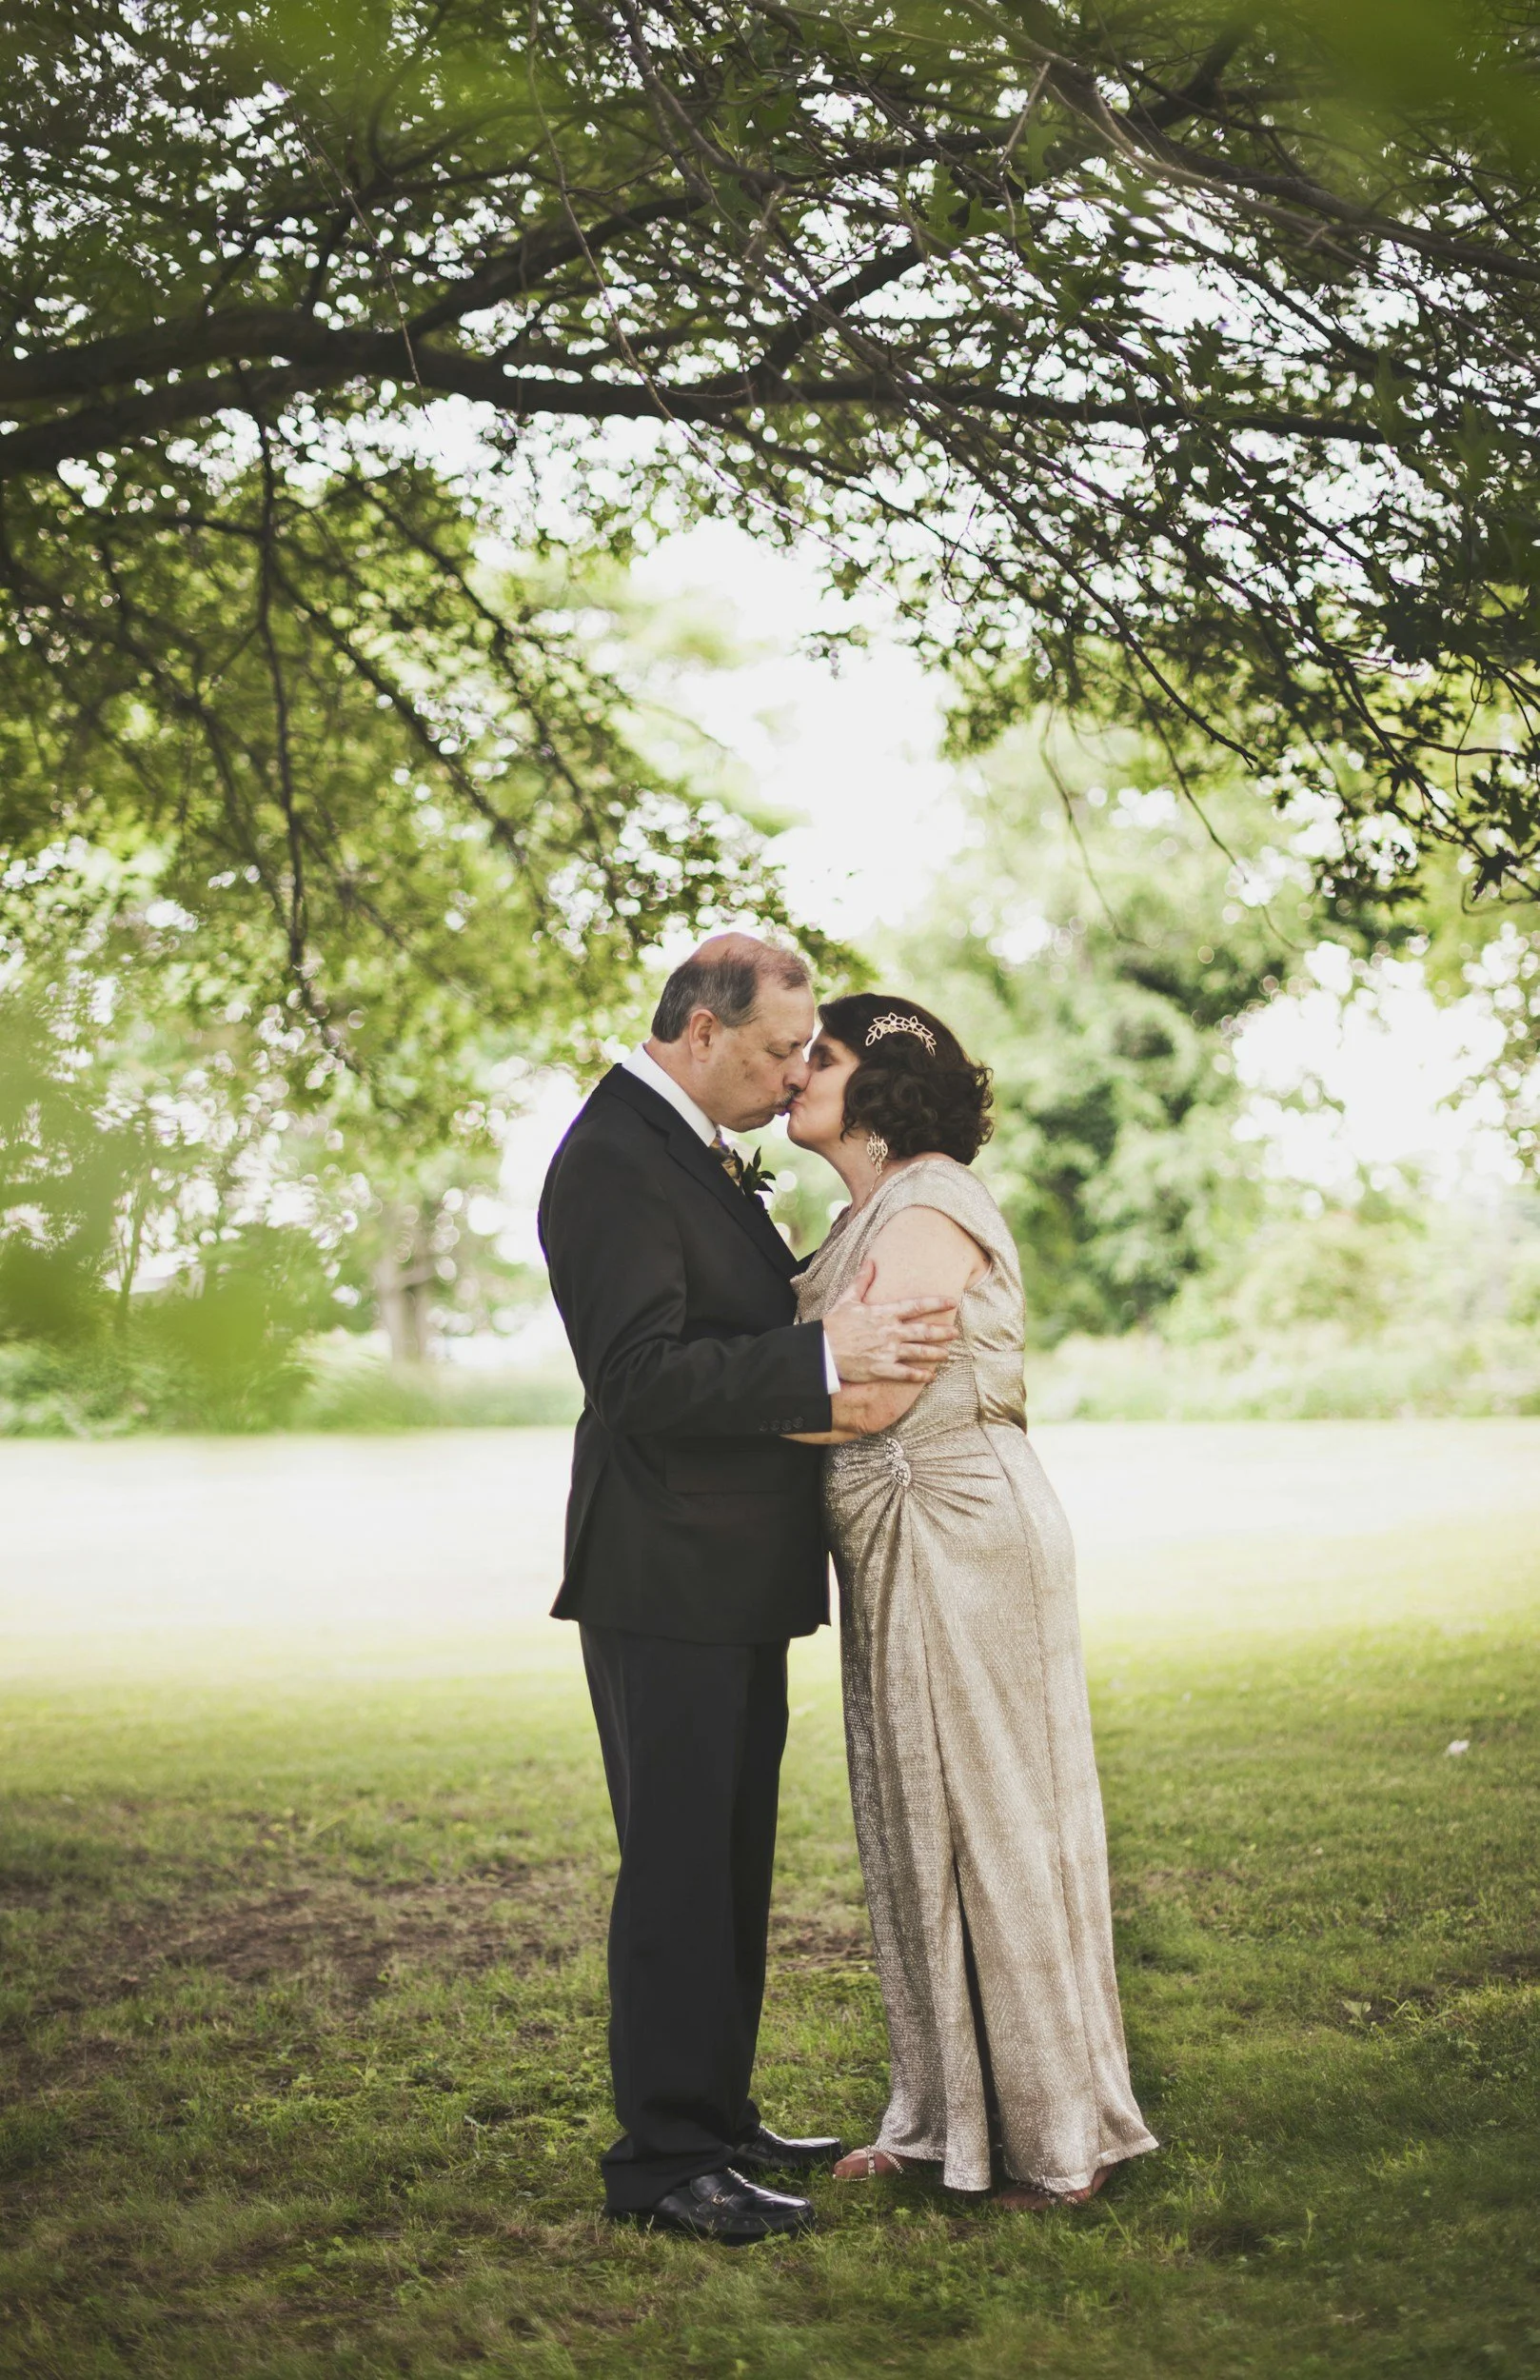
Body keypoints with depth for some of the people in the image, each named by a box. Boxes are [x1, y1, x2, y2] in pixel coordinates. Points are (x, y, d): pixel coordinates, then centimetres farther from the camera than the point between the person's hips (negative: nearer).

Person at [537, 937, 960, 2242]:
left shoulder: (694, 1149, 15)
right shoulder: (613, 1161, -17)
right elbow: (643, 1376, -25)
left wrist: (857, 1329, 12)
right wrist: (826, 1356, -26)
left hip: (730, 1574, 10)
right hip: (667, 1580, -10)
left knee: (729, 1862, 16)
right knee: (678, 1867, -3)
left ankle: (716, 2120, 27)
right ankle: (665, 2158, 5)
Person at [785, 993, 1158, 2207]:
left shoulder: (928, 1208, -13)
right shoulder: (873, 1216, 17)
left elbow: (870, 1399, -20)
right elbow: (836, 1379, 12)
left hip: (961, 1544, -9)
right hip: (901, 1552, 9)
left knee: (987, 1822, -2)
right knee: (918, 1830, 13)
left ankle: (1054, 2136, 9)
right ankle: (946, 2118, 23)